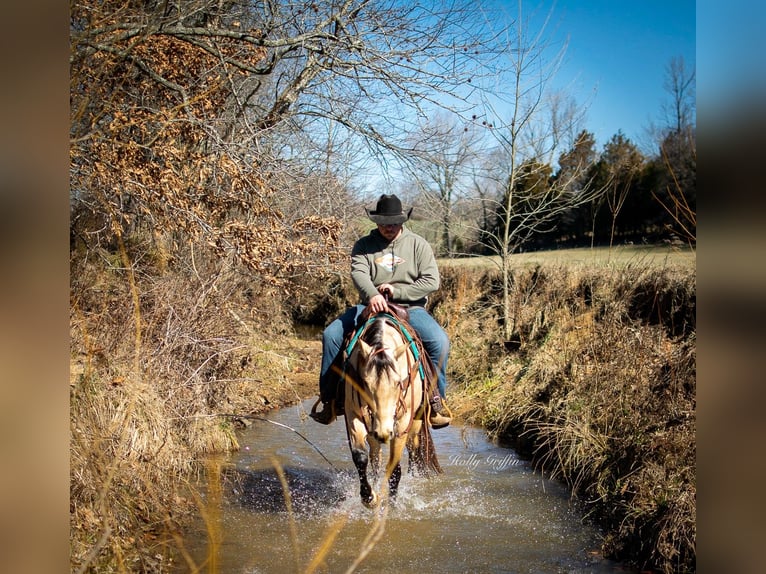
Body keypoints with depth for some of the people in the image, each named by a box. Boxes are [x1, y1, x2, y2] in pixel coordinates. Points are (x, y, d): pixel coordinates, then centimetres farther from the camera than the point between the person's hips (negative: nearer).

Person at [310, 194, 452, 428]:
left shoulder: (418, 244, 4)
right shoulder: (364, 245, 5)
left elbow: (431, 281, -2)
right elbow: (359, 273, -14)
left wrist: (397, 290, -13)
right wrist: (372, 295, -36)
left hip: (410, 308, -1)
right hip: (371, 307, 1)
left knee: (439, 341, -27)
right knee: (331, 335, -17)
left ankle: (437, 398, -7)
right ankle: (331, 399, -4)